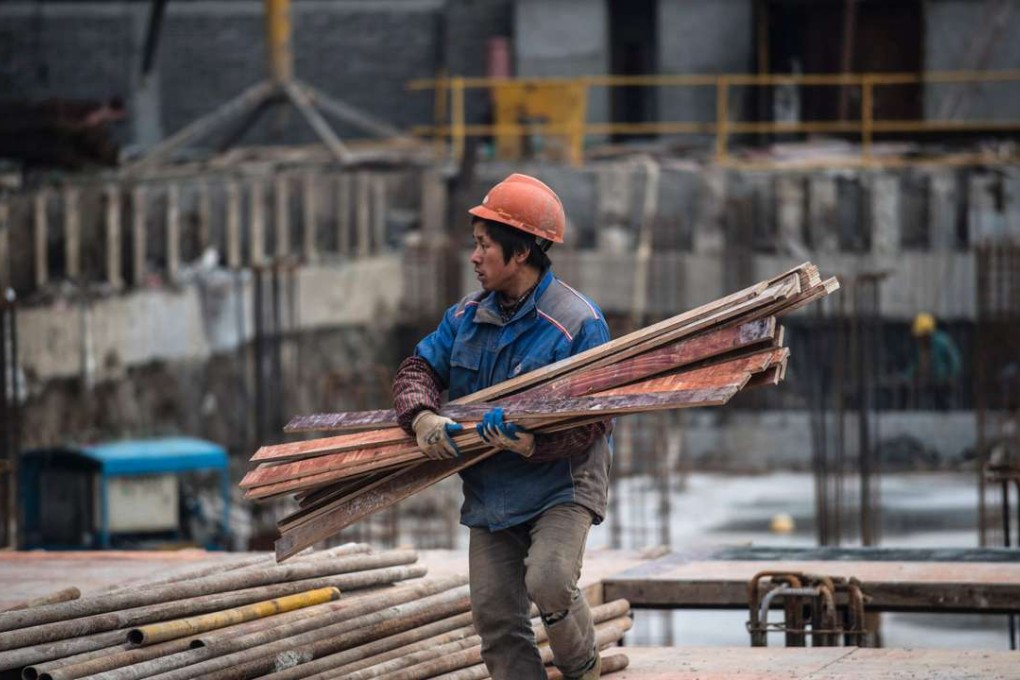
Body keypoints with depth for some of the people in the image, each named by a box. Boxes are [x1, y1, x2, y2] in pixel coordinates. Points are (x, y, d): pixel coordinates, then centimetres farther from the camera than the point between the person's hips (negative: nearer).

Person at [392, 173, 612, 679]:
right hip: (489, 494, 6)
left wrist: (534, 445, -34)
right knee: (496, 619, 0)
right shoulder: (467, 318, 7)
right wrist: (422, 417, -16)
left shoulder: (578, 323, -14)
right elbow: (419, 369, 7)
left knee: (548, 581, -28)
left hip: (559, 483, -6)